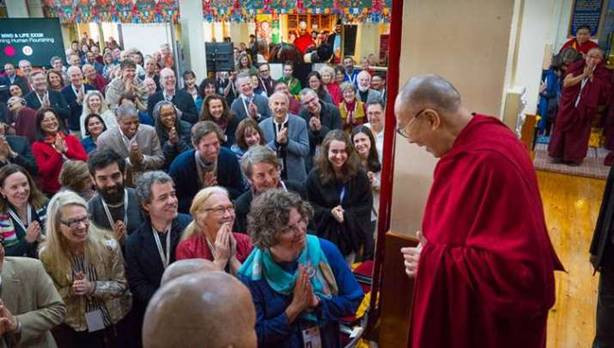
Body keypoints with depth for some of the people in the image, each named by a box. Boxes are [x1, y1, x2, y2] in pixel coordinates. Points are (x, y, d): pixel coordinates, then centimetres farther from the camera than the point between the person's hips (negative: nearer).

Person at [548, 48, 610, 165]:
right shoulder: (576, 67, -2)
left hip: (585, 109, 0)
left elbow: (601, 92, -15)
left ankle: (575, 156, 19)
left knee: (579, 132, 7)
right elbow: (566, 83, -13)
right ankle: (559, 154, 18)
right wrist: (583, 75, -18)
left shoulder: (603, 73, -4)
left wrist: (591, 76, -17)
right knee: (563, 128, 6)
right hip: (568, 105, 1)